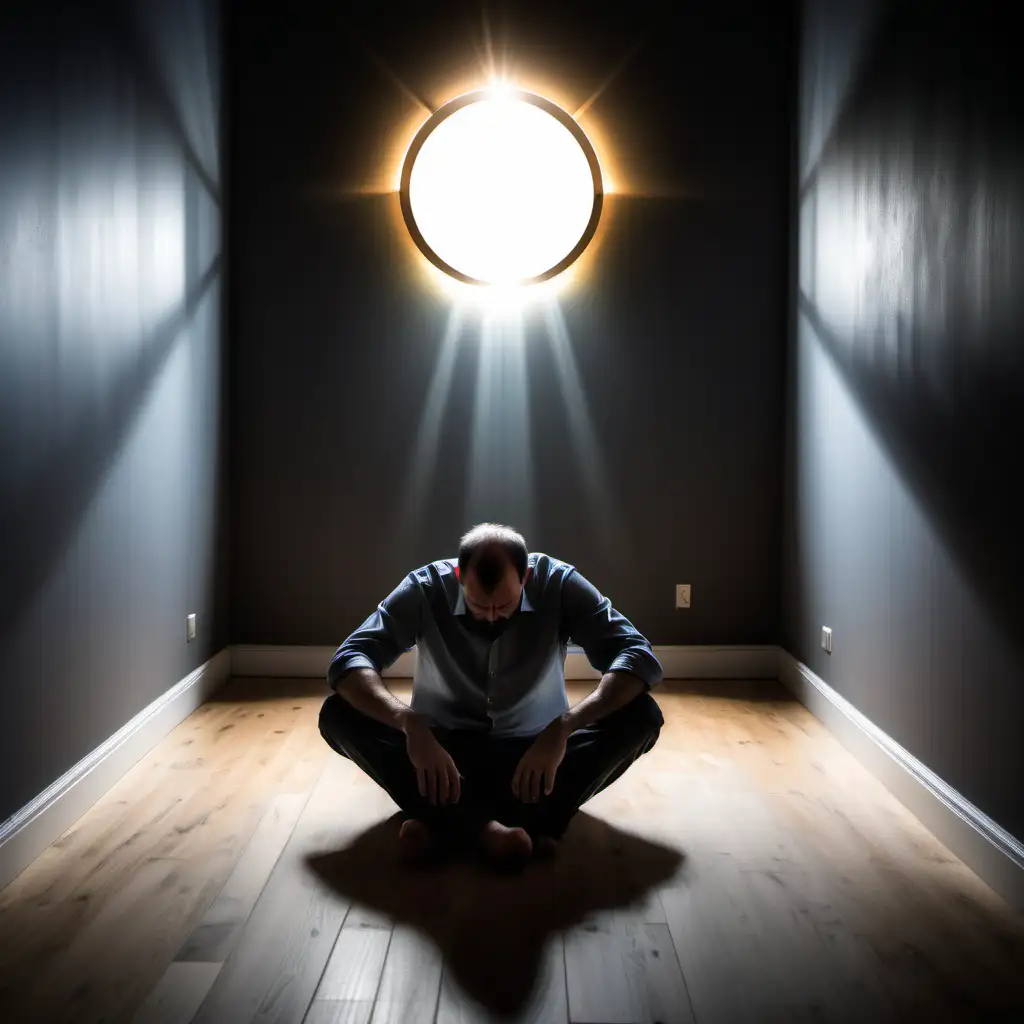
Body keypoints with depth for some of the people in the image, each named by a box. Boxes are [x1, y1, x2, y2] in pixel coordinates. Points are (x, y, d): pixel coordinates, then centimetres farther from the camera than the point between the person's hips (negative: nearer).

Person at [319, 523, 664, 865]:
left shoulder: (559, 585, -16)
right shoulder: (425, 588, -16)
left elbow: (640, 657, -25)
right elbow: (348, 659, -24)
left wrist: (564, 726, -40)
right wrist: (409, 722, -43)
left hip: (537, 750, 0)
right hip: (443, 750, 0)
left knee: (642, 716, -26)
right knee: (338, 714, -24)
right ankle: (487, 828, -37)